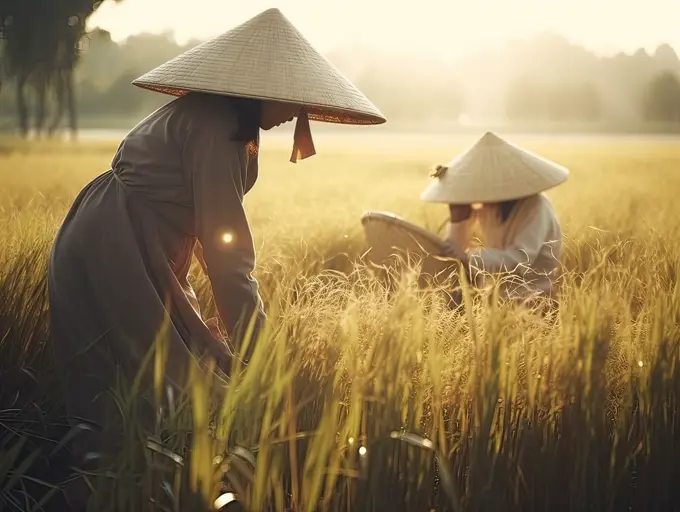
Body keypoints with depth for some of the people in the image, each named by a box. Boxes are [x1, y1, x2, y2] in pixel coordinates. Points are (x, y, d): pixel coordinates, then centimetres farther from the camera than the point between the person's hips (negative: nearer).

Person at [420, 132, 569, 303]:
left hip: (532, 304, -7)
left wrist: (467, 256, -37)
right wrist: (458, 214, -10)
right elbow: (456, 249, 3)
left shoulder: (535, 207, -16)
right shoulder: (486, 207, 5)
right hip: (499, 296, 7)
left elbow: (519, 259, -29)